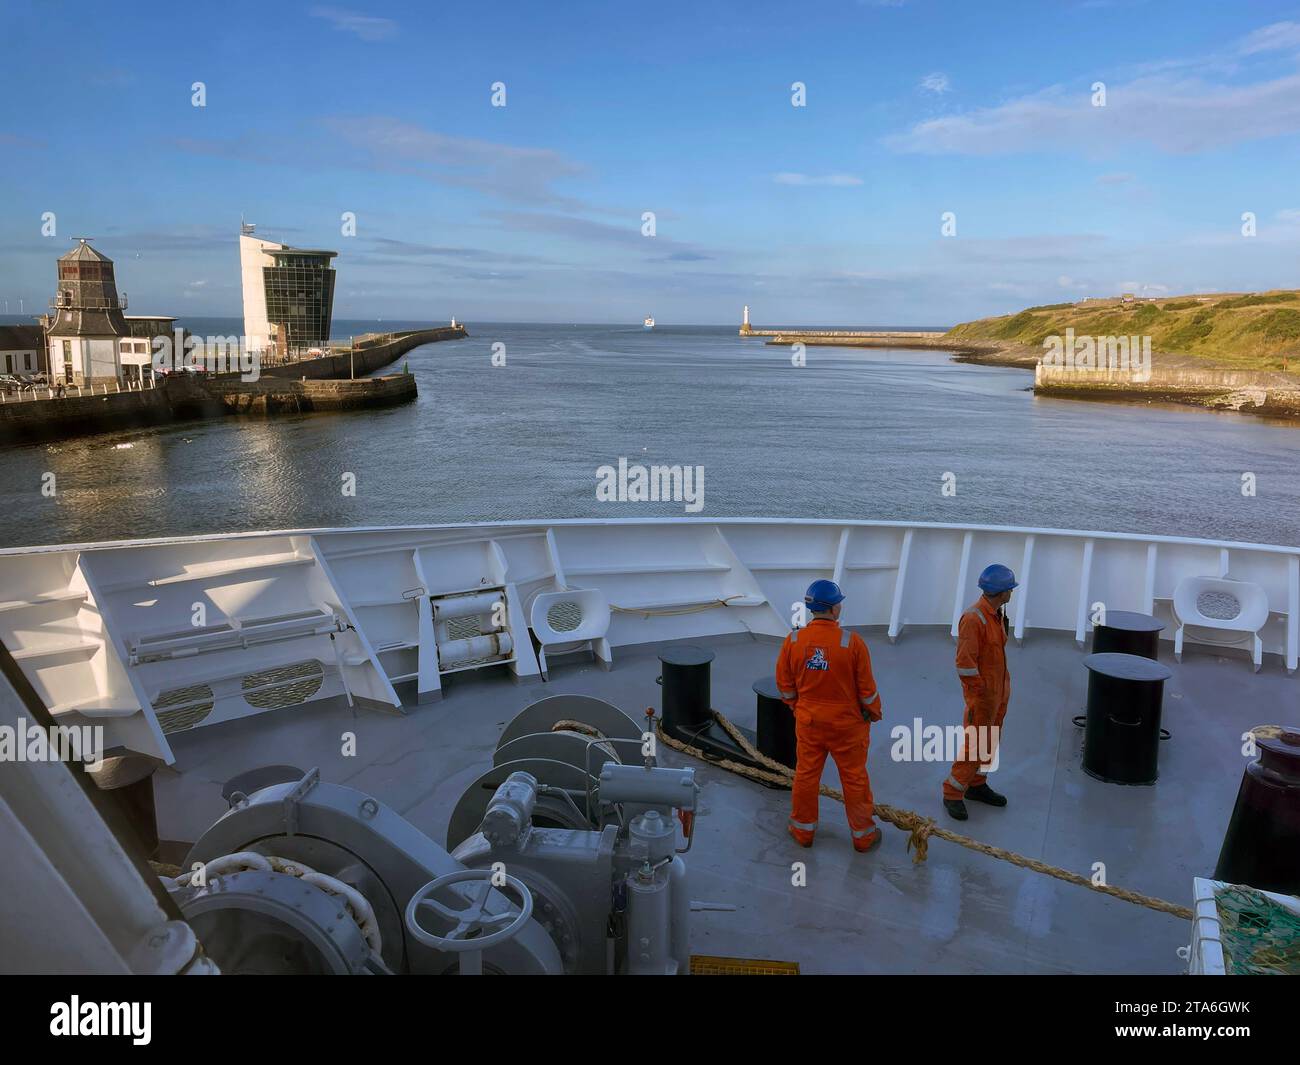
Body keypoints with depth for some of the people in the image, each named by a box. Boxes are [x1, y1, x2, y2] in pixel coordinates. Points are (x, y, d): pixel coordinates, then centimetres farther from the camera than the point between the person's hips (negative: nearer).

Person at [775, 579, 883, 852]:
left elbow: (785, 684, -1)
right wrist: (873, 713, 7)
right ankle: (863, 835, 29)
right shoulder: (852, 642, -20)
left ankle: (803, 830, 31)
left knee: (806, 775, 16)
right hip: (847, 723, -2)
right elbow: (867, 688, -12)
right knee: (854, 779, 14)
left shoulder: (794, 640, -12)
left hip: (808, 721, 2)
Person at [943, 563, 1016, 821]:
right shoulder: (973, 619, -24)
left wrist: (1003, 688, 13)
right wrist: (980, 695, -19)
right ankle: (953, 794, 10)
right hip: (982, 695, -9)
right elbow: (965, 663, -24)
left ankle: (976, 785, 33)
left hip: (999, 691, 9)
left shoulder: (997, 614, 6)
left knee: (990, 743, 18)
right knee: (974, 745, -2)